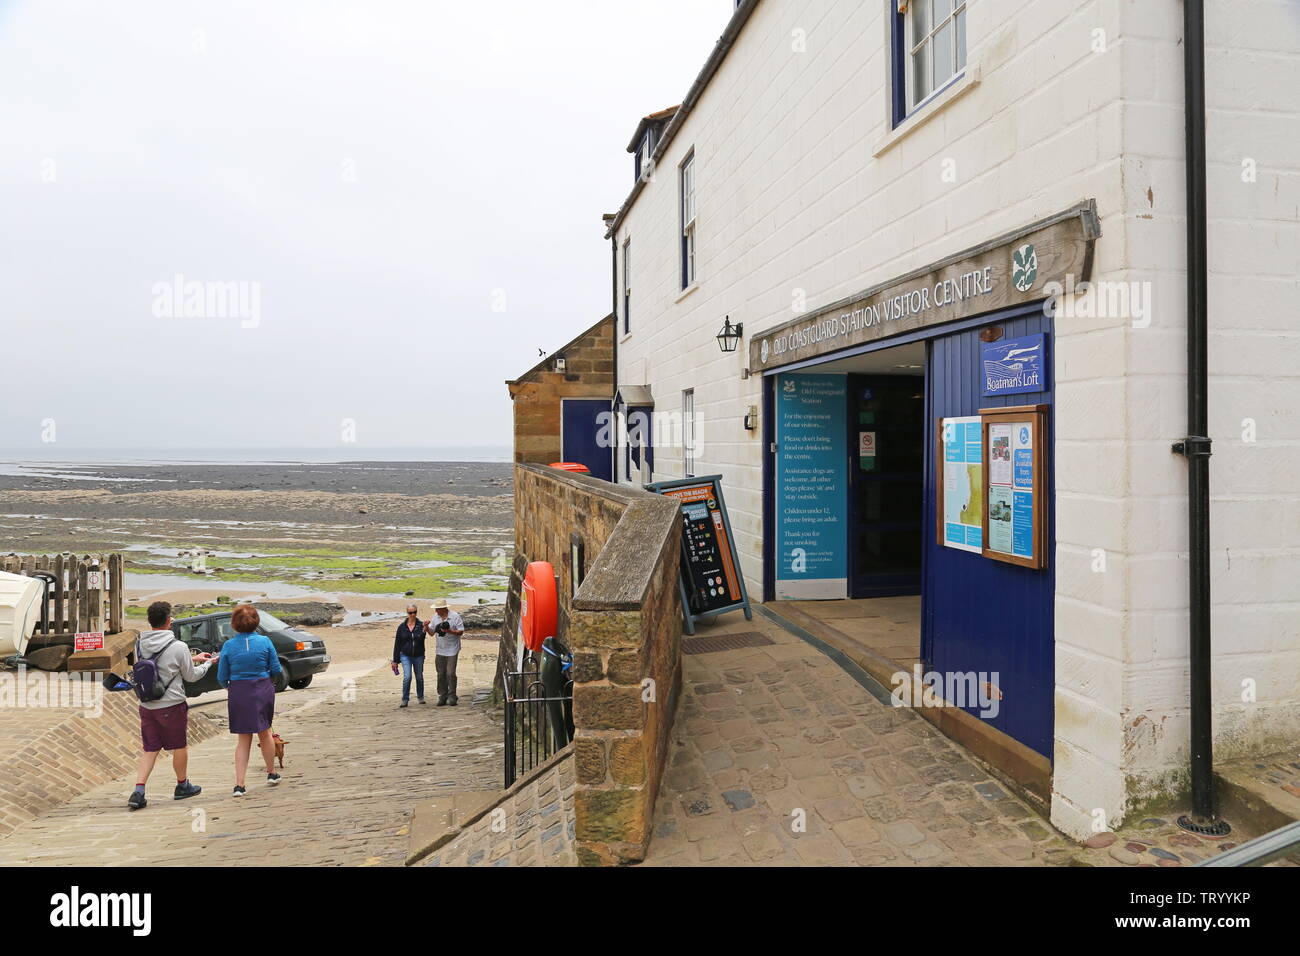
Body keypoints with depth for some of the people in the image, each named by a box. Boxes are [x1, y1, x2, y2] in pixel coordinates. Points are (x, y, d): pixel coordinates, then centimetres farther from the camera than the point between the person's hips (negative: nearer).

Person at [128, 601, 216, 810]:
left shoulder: (139, 645, 1)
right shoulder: (178, 647, -16)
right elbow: (191, 676, -3)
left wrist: (192, 658, 21)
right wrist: (206, 664, 16)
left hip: (146, 706, 5)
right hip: (172, 706, -5)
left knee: (149, 750, 11)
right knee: (180, 747, 14)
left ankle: (138, 792, 0)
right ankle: (182, 786, 29)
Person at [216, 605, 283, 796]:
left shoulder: (228, 645, -8)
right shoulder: (265, 641, -9)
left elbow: (222, 678, -2)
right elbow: (276, 670, -3)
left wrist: (229, 688, 20)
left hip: (238, 694, 0)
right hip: (263, 691, 0)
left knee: (243, 739, 11)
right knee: (264, 733, 19)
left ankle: (239, 784, 6)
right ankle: (271, 774, 32)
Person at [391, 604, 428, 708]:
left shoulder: (421, 625, -4)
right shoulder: (402, 627, 0)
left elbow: (421, 639, -20)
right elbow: (397, 644, 4)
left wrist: (424, 631, -41)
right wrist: (395, 660, 4)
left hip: (418, 656, 0)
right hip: (405, 656, 0)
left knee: (419, 677, 10)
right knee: (407, 677, -14)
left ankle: (420, 697, 30)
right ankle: (405, 699, -3)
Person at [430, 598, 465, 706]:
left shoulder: (455, 616, -9)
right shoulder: (436, 617, 8)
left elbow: (461, 631, -7)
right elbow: (432, 632, 12)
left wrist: (449, 631, -22)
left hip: (452, 650, -5)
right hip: (439, 650, 5)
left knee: (450, 673, -6)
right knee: (441, 674, 6)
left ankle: (452, 696, 5)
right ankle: (442, 696, 15)